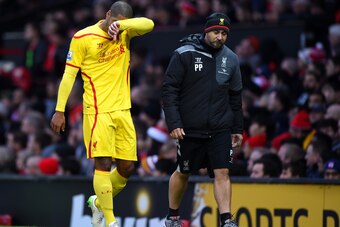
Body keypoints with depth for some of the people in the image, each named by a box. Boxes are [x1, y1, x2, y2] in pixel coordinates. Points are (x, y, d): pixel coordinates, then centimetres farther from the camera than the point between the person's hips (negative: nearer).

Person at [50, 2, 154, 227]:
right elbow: (69, 75, -2)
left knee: (127, 167, 6)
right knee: (103, 164, -11)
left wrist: (121, 25, -27)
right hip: (97, 111, -5)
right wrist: (60, 110, -5)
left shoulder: (126, 33, 8)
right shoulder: (82, 38, -4)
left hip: (122, 110, 5)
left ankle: (99, 202, 30)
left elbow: (148, 24, -11)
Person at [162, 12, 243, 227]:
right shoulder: (184, 54, -8)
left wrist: (237, 128, 15)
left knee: (222, 172, -8)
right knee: (183, 173, 11)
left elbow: (236, 97, 15)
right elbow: (169, 89, -8)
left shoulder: (231, 59, 6)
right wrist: (174, 123, -15)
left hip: (221, 129, 3)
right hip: (190, 129, -3)